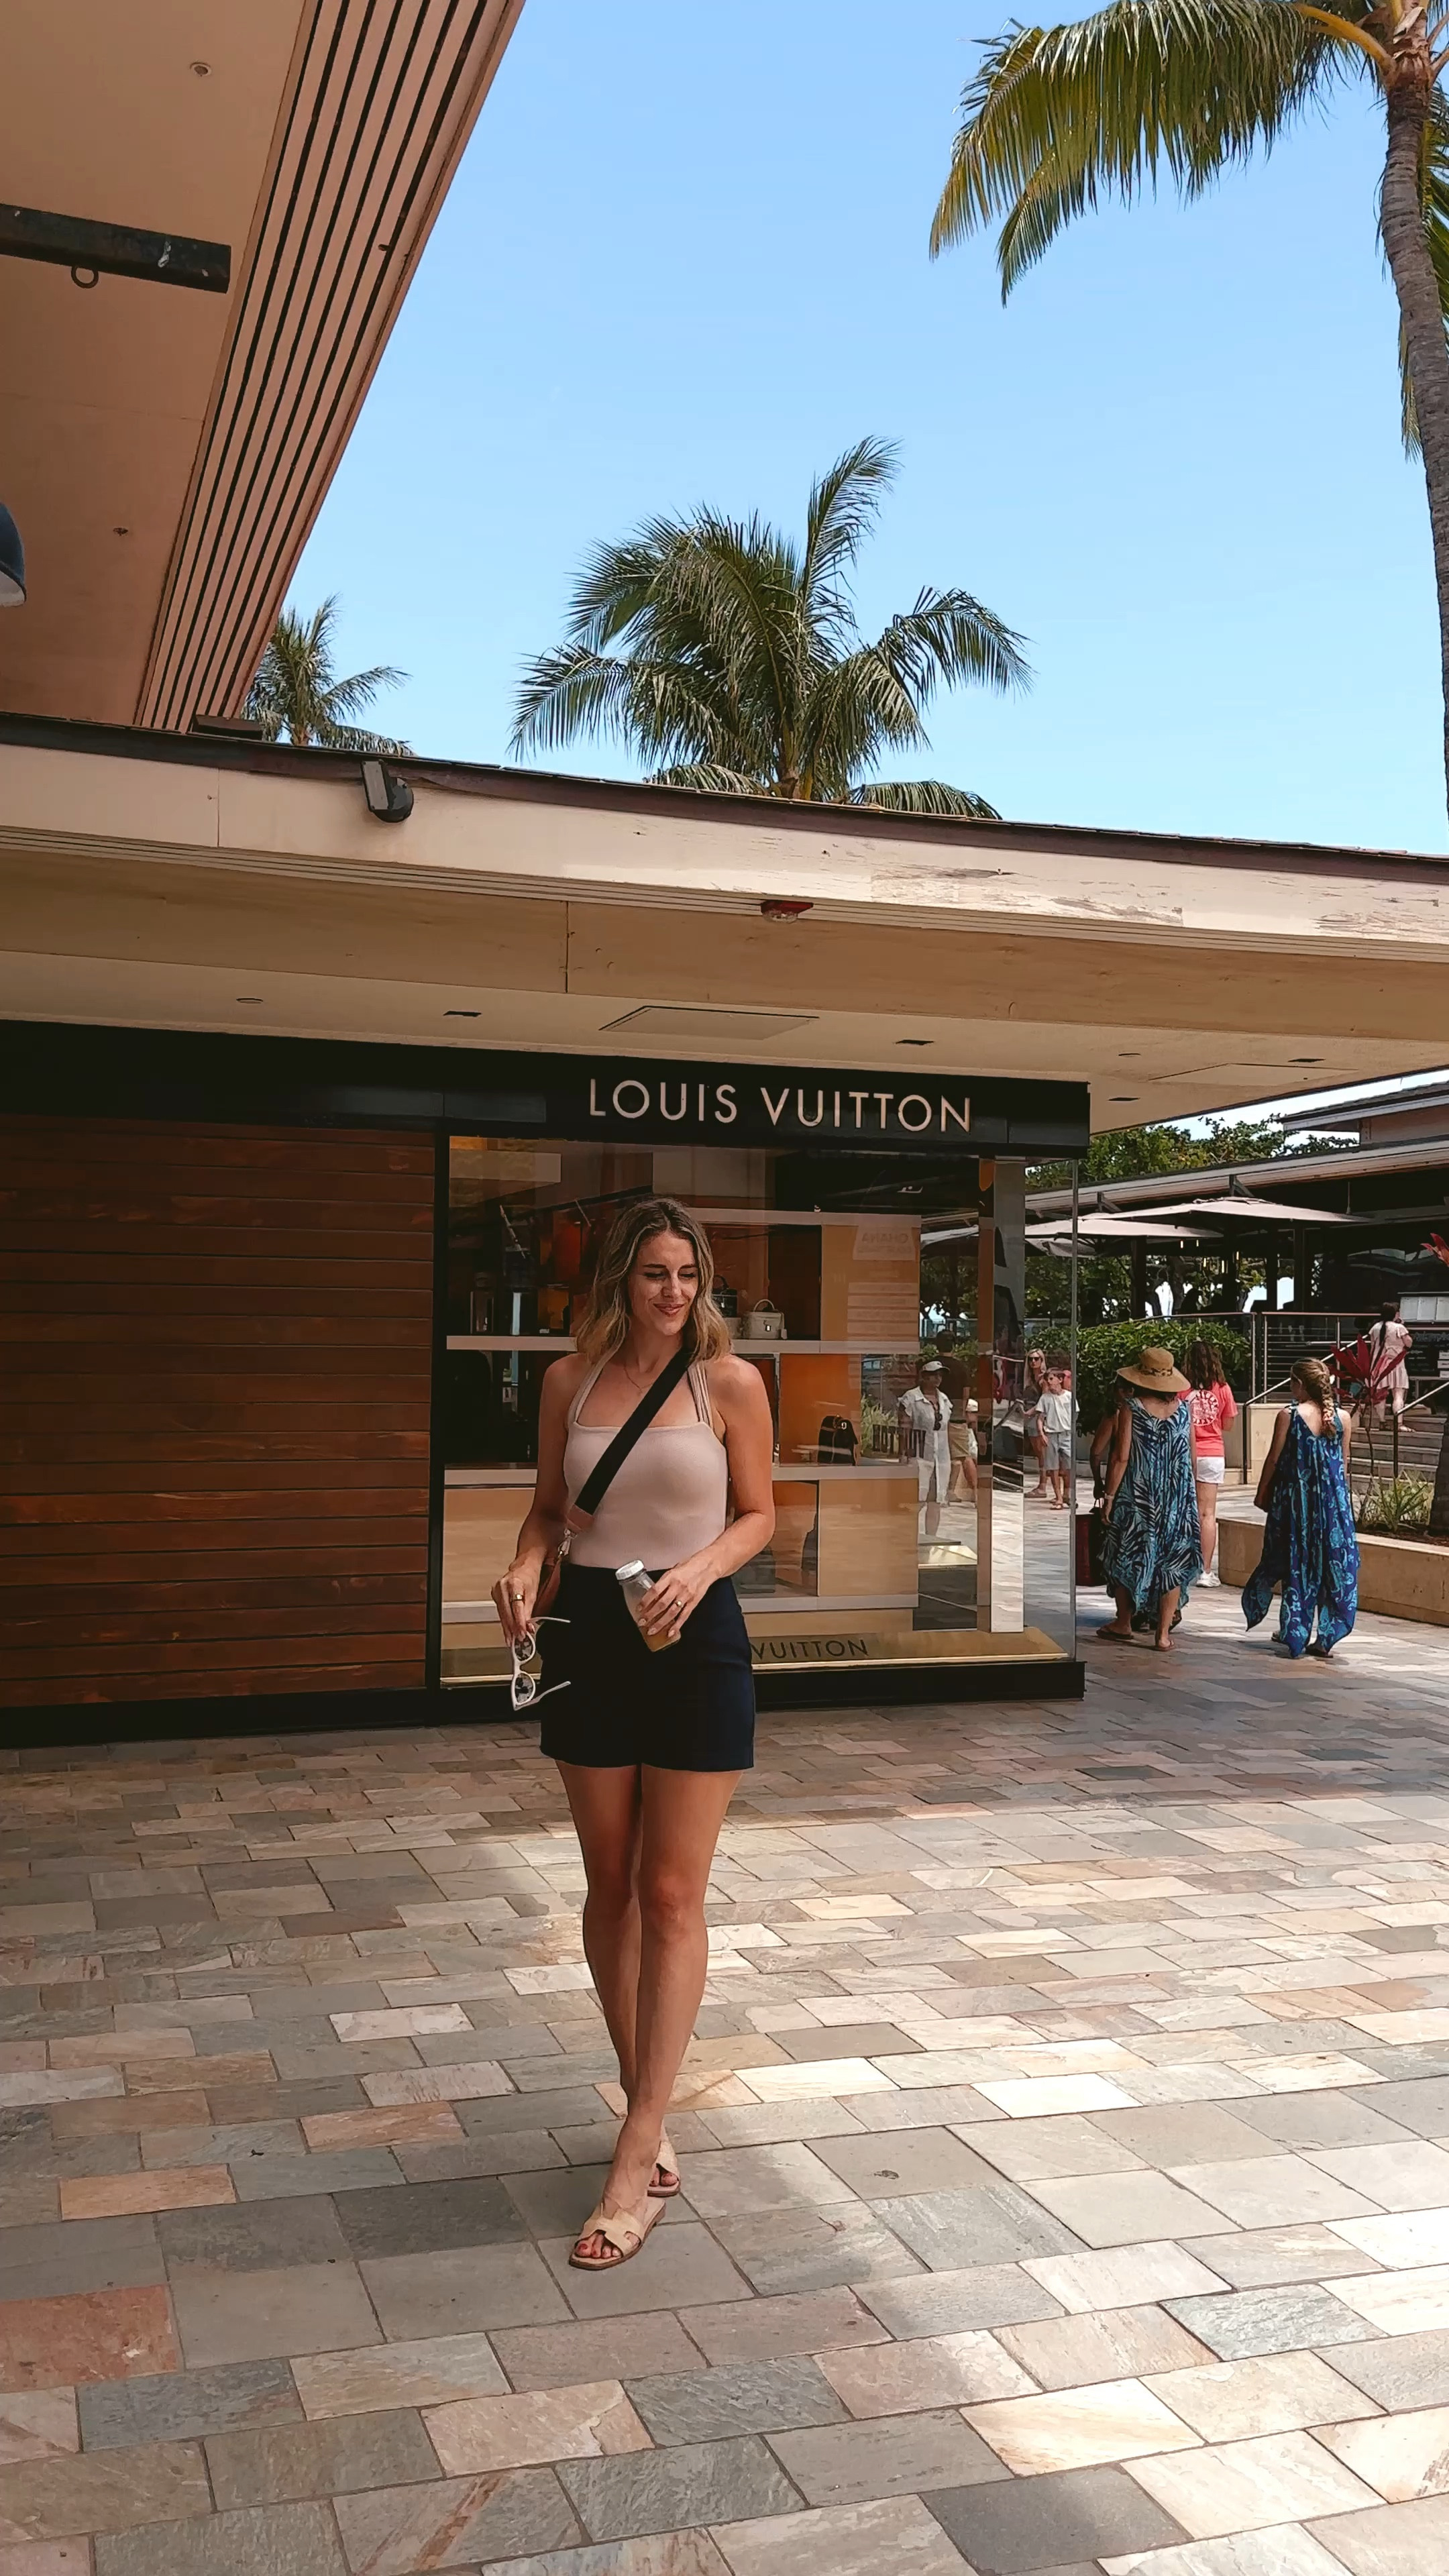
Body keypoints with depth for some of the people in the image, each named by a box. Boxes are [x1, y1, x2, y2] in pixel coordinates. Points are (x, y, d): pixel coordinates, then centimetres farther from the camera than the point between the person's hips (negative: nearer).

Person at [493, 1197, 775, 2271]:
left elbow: (759, 1514, 1)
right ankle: (650, 2116, 27)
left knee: (672, 1896, -2)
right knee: (611, 1887, 11)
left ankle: (636, 2160, 3)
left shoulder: (730, 1382, -5)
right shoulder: (572, 1382, 3)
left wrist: (699, 1568, -17)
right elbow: (551, 1506, 12)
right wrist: (524, 1568, -9)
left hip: (695, 1635, -3)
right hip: (590, 1631, 3)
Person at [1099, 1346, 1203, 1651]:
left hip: (1138, 1497, -3)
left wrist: (1109, 1495, -7)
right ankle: (1164, 1633, 7)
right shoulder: (1182, 1409, 1)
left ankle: (1124, 1624, 23)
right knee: (1171, 1560, 7)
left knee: (1126, 1557, 13)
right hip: (1177, 1499, 3)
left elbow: (1121, 1457, -13)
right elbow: (1191, 1455, 7)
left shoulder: (1130, 1407, -11)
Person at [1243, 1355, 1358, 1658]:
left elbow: (1274, 1458, -6)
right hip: (1333, 1498, 2)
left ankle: (1295, 1631, 14)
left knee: (1295, 1563, 10)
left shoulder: (1289, 1415, -10)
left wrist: (1262, 1492, 6)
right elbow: (1343, 1463, 7)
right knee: (1332, 1562, 7)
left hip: (1295, 1497, -2)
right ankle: (1326, 1638, 7)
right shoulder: (1342, 1418, 0)